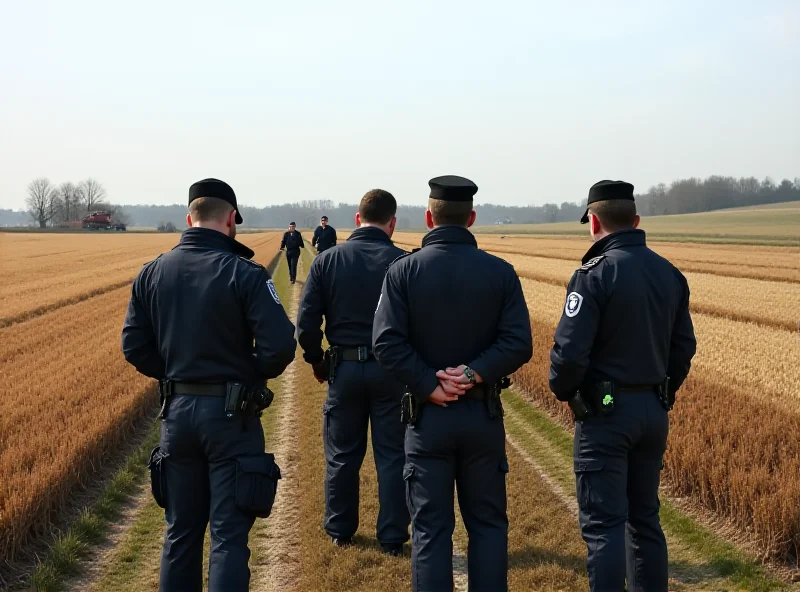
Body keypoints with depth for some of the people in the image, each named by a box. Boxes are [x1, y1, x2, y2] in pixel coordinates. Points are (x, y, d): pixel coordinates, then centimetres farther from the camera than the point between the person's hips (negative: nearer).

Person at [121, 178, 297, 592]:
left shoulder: (152, 273, 2)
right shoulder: (244, 274, -13)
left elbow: (134, 346, 2)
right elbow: (280, 346, -18)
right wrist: (253, 375, 1)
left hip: (177, 410, 5)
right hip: (231, 414, -4)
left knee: (181, 530, 16)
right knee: (228, 534, 2)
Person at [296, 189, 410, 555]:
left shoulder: (327, 261, -4)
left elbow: (306, 325, -5)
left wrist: (316, 361, 11)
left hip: (344, 369, 2)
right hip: (391, 370, -1)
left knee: (342, 455, 16)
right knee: (392, 456, 9)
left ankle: (340, 531, 28)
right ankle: (392, 538, 14)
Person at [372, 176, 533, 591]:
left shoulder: (403, 270, -6)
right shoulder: (500, 272, -2)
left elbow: (387, 343, -14)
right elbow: (518, 342, -10)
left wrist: (428, 385, -12)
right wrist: (475, 374, -14)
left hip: (427, 415, -1)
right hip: (484, 413, 1)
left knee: (430, 528, 6)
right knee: (487, 523, 12)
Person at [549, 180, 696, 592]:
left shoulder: (596, 273, -15)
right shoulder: (670, 274, 7)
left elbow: (569, 350, -18)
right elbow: (684, 346, 12)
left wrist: (563, 390, 1)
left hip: (605, 411, -7)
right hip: (654, 412, 7)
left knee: (603, 523, -2)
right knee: (644, 519, 17)